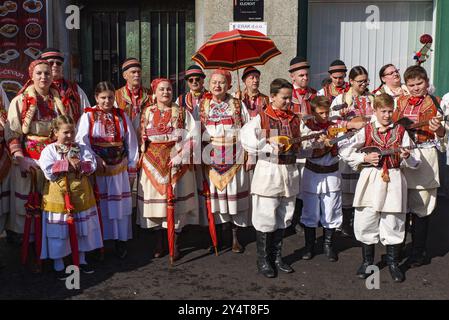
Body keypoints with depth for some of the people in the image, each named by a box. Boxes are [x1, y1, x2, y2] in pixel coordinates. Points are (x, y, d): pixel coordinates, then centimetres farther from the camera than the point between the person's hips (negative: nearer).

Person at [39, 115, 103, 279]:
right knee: (58, 231, 4)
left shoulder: (81, 149, 4)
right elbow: (49, 172, -16)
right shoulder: (49, 150, -6)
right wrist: (67, 164, -18)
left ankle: (82, 260, 32)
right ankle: (58, 265, 20)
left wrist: (80, 165, -21)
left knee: (82, 229, 14)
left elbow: (92, 165, -5)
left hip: (81, 196, 4)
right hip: (58, 196, -3)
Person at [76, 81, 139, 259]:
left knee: (120, 204, 4)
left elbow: (131, 143, 8)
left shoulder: (122, 116, 8)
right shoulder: (88, 116, 1)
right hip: (97, 169, -2)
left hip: (119, 168, 2)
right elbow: (82, 142, -7)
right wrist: (95, 159, -20)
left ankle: (121, 241, 13)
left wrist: (132, 169, 5)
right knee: (99, 205, 2)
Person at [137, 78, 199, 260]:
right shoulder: (147, 112, 9)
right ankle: (159, 244, 18)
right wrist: (144, 157, -4)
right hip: (153, 164, 2)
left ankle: (175, 245, 12)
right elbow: (141, 137, 8)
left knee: (176, 202, 0)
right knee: (155, 200, 5)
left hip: (176, 162, -2)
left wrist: (181, 156, -17)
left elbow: (193, 136, -7)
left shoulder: (181, 113, 2)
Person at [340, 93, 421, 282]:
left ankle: (393, 263, 24)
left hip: (393, 181, 0)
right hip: (370, 181, 0)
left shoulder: (400, 132, 4)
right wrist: (364, 157, -9)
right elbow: (344, 151, 0)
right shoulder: (366, 131, 2)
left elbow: (415, 163, 3)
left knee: (393, 224, 6)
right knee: (367, 223, 5)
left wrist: (406, 157, -18)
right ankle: (367, 262, 23)